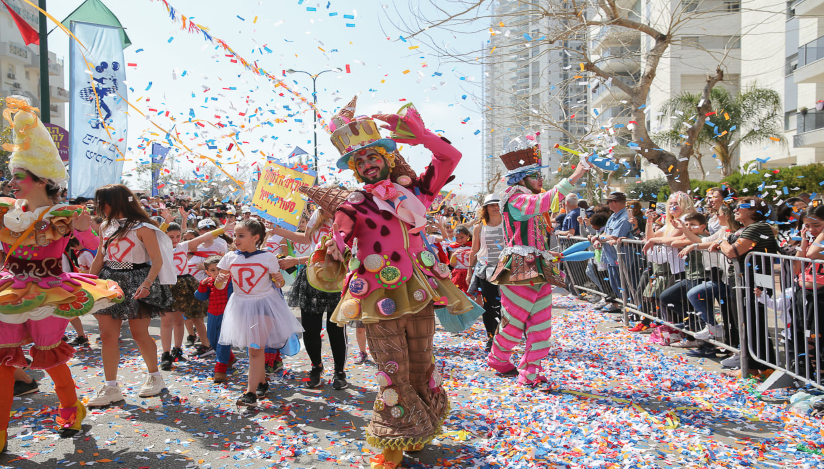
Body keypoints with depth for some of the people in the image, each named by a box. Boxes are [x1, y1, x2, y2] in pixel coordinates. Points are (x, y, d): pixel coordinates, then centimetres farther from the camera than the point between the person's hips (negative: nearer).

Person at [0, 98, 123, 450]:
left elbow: (90, 245, -22)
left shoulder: (62, 215, -14)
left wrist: (81, 228, -41)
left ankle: (71, 409, 35)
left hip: (47, 295, -4)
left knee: (49, 355, 10)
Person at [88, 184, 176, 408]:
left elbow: (157, 259, -16)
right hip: (110, 282, 6)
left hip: (135, 282, -6)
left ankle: (155, 376, 23)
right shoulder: (106, 226, 10)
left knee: (139, 333, 1)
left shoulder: (142, 227, -11)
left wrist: (147, 283, -29)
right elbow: (99, 259, 16)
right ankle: (111, 388, 9)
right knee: (107, 335, 1)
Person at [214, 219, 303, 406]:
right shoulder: (230, 257, 0)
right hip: (241, 305, 4)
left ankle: (251, 392, -4)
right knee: (255, 348, 13)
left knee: (256, 348, -7)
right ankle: (262, 383, 31)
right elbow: (219, 286, 5)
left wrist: (279, 279, -19)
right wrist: (219, 280, -17)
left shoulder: (268, 257, -7)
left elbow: (278, 281, 4)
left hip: (264, 304, -3)